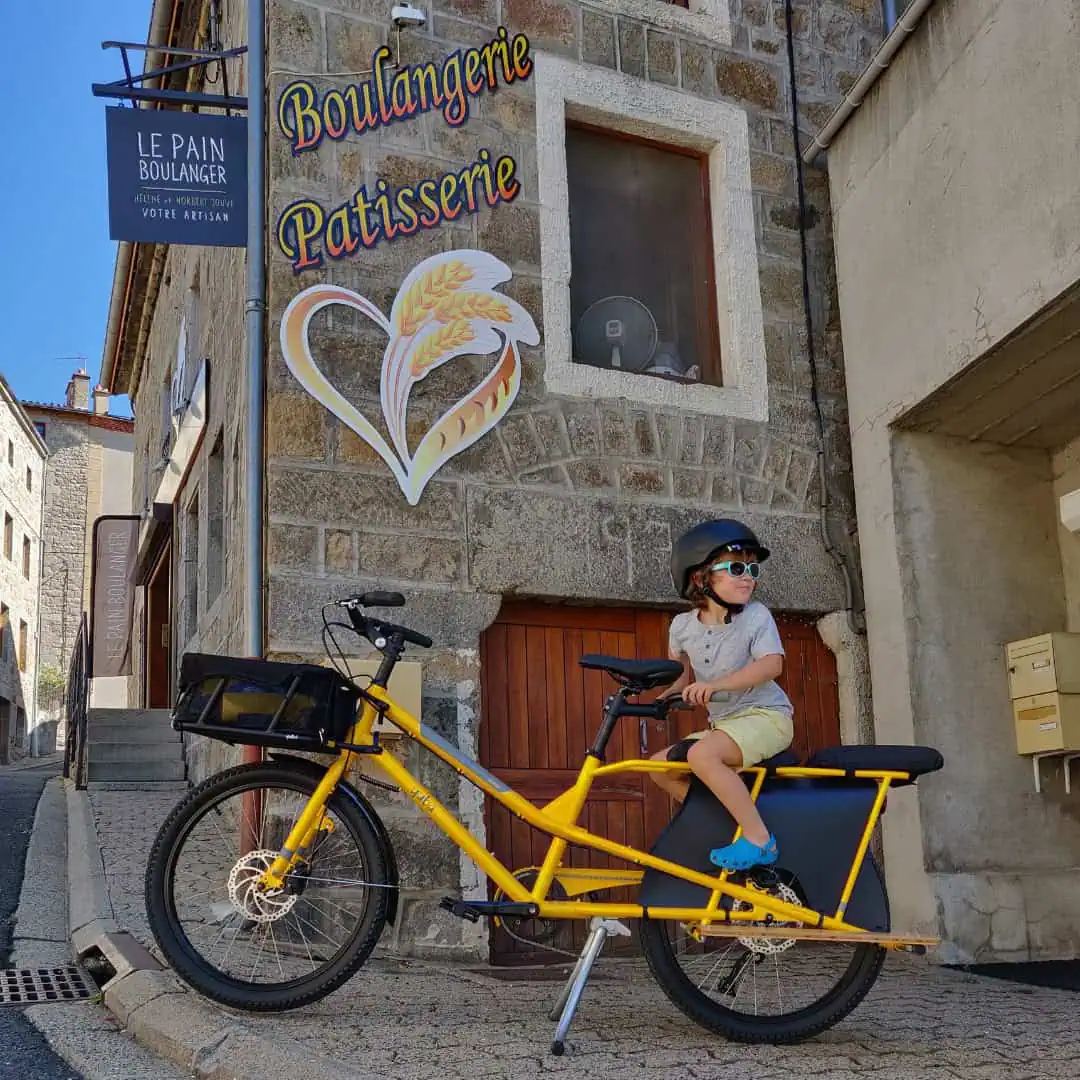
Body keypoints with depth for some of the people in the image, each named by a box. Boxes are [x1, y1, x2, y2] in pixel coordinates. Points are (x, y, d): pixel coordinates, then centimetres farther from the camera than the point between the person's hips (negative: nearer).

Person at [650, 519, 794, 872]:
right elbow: (682, 672, 20)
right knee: (659, 766, 3)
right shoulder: (683, 625, 3)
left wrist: (716, 684, -34)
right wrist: (667, 694, -2)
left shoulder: (757, 615, -9)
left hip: (765, 716, -7)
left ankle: (759, 839, -27)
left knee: (702, 754, -32)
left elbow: (771, 663, -23)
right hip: (723, 723, 7)